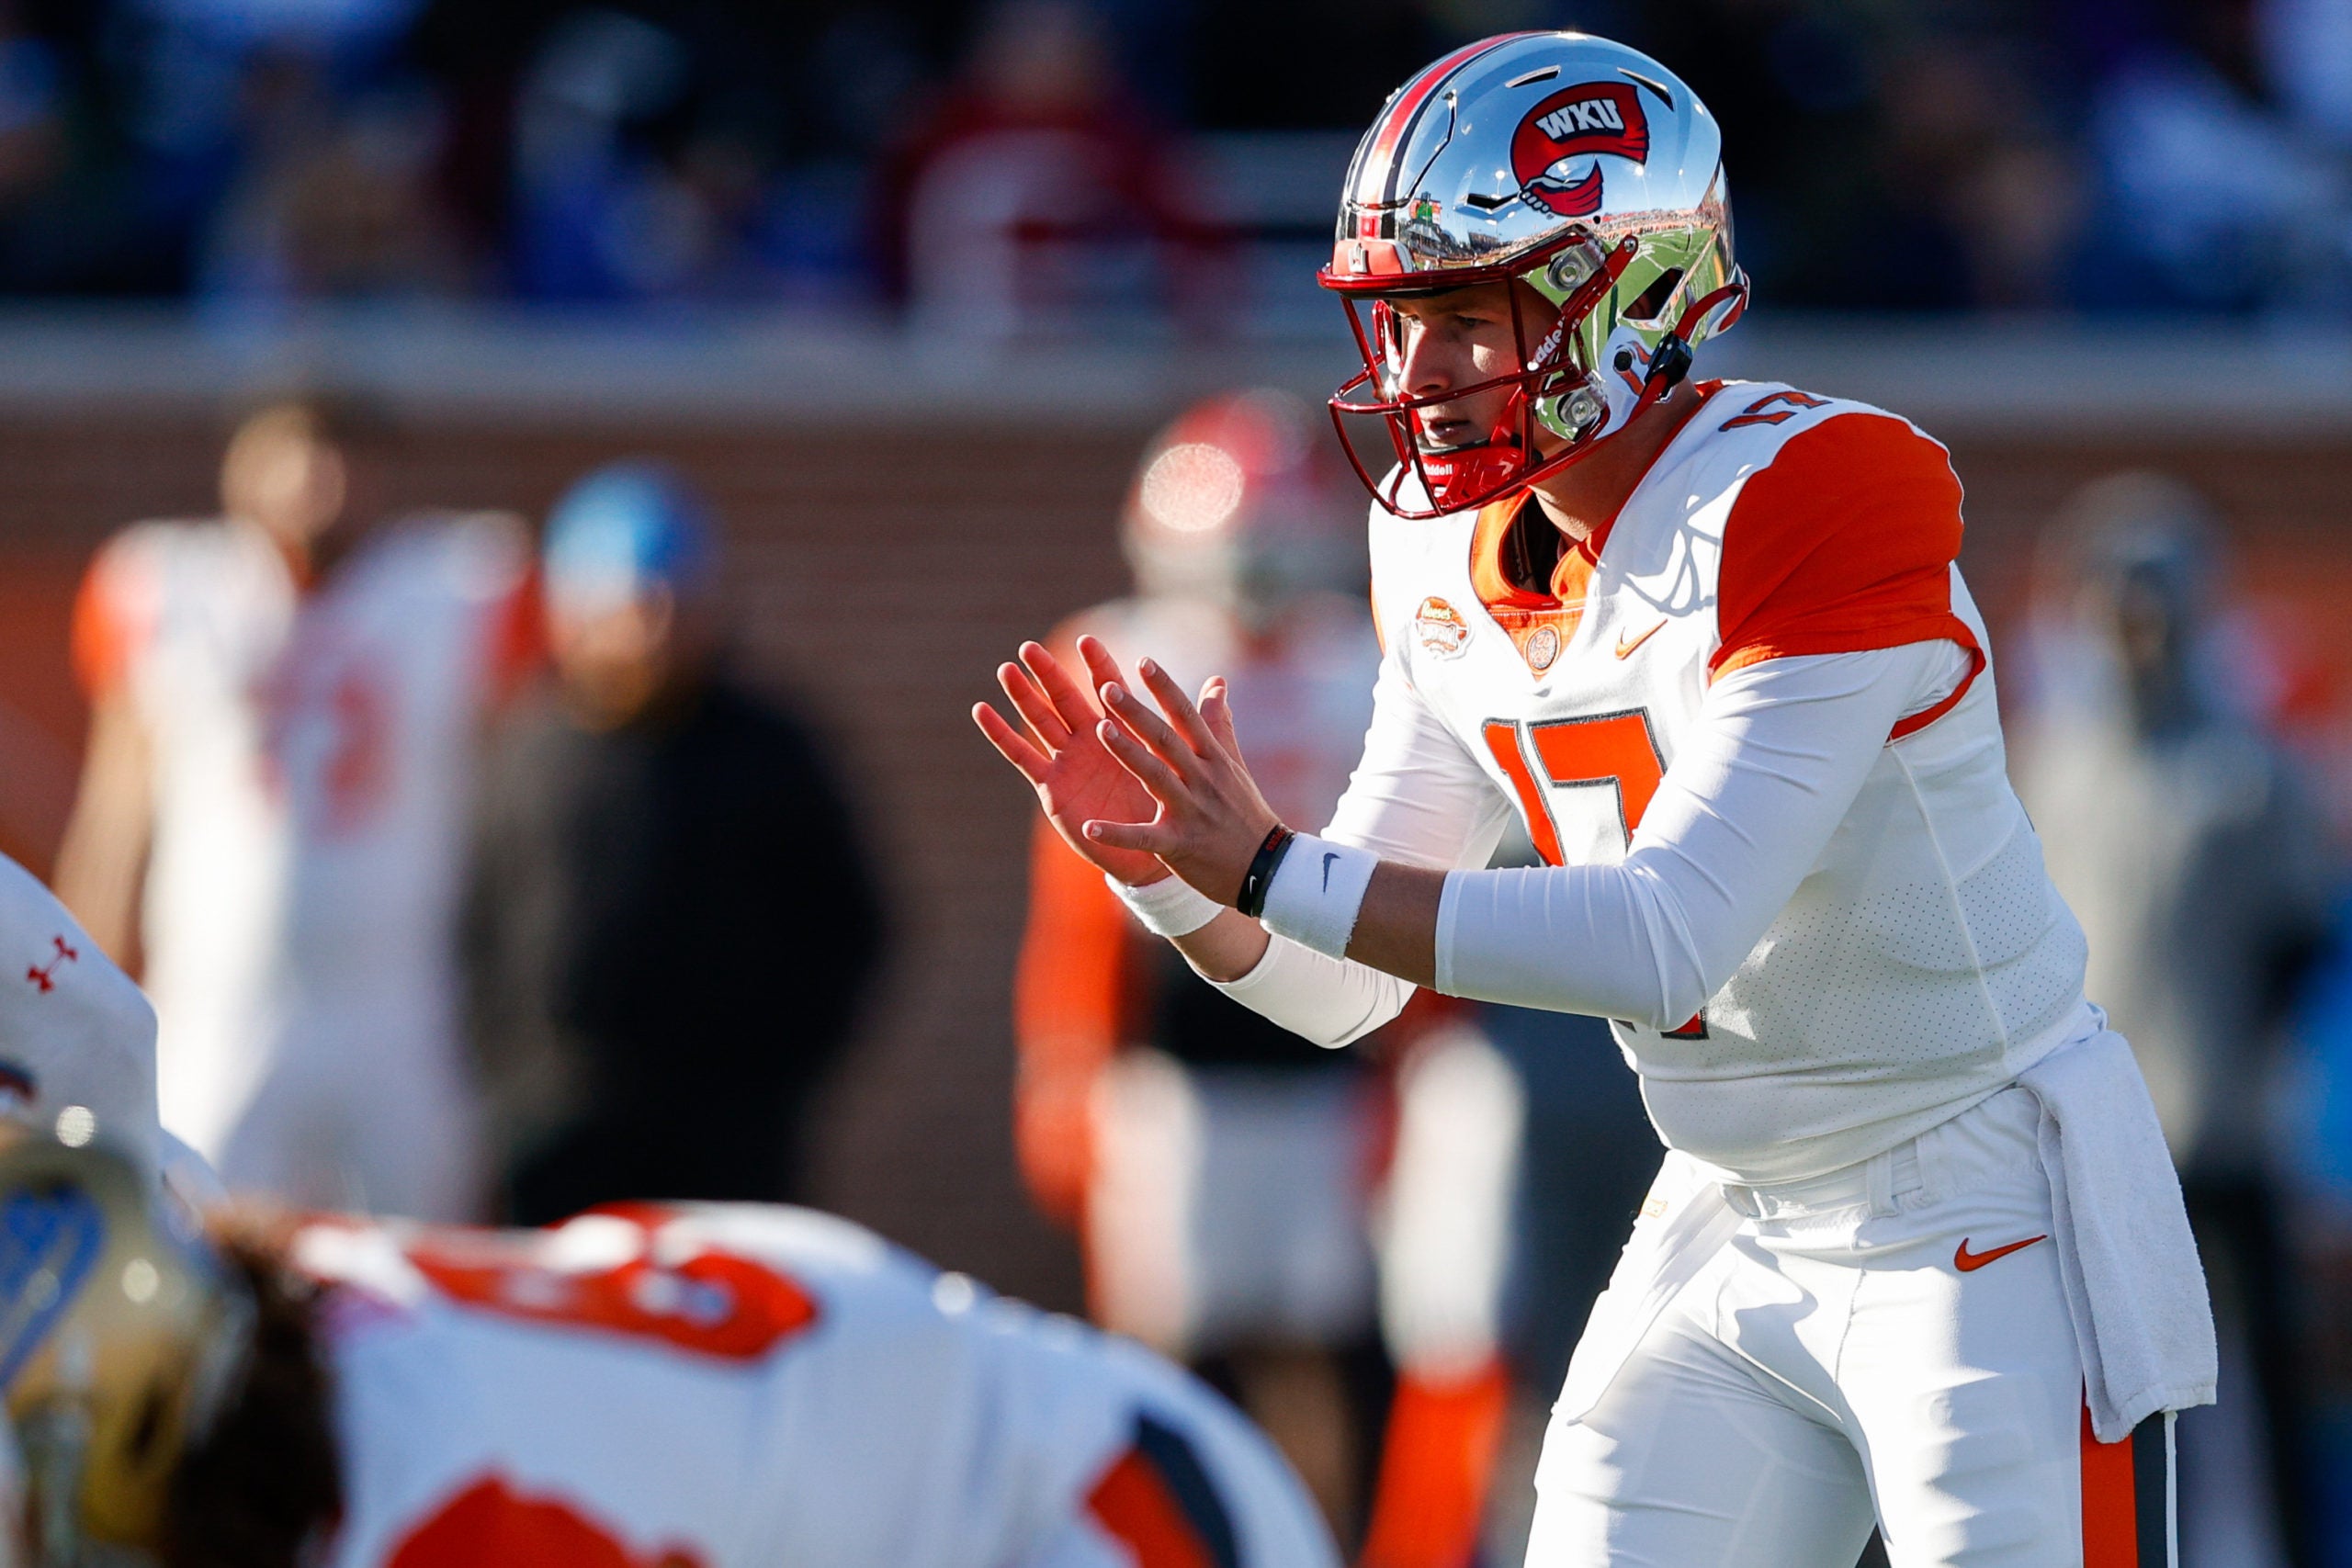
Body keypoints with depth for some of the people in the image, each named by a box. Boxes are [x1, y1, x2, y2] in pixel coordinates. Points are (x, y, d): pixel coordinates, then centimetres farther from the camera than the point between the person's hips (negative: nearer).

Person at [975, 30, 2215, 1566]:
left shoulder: (1808, 502, -23)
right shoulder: (1448, 549, 2)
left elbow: (1666, 942, -30)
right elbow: (1343, 987, 8)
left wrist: (1269, 872, -28)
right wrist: (1161, 862, -12)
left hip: (1986, 1219, -7)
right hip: (1733, 1226, 7)